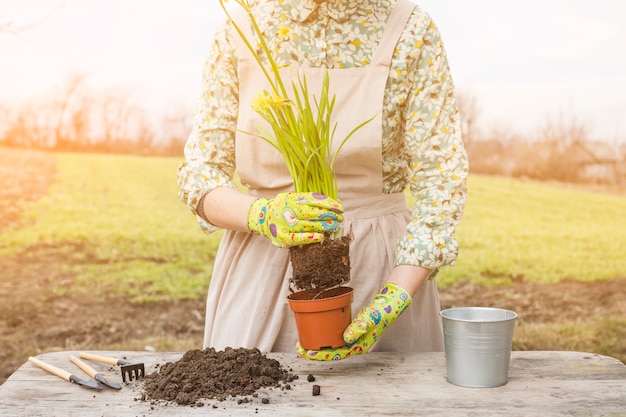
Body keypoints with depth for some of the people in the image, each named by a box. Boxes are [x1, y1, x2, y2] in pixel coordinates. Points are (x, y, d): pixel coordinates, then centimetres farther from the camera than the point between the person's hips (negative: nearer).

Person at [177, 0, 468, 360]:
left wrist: (395, 300, -21)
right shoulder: (241, 31, -2)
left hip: (379, 273, -1)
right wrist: (264, 215, -23)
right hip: (261, 271, 2)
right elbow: (199, 171, -1)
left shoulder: (411, 32, -7)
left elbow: (440, 181, -9)